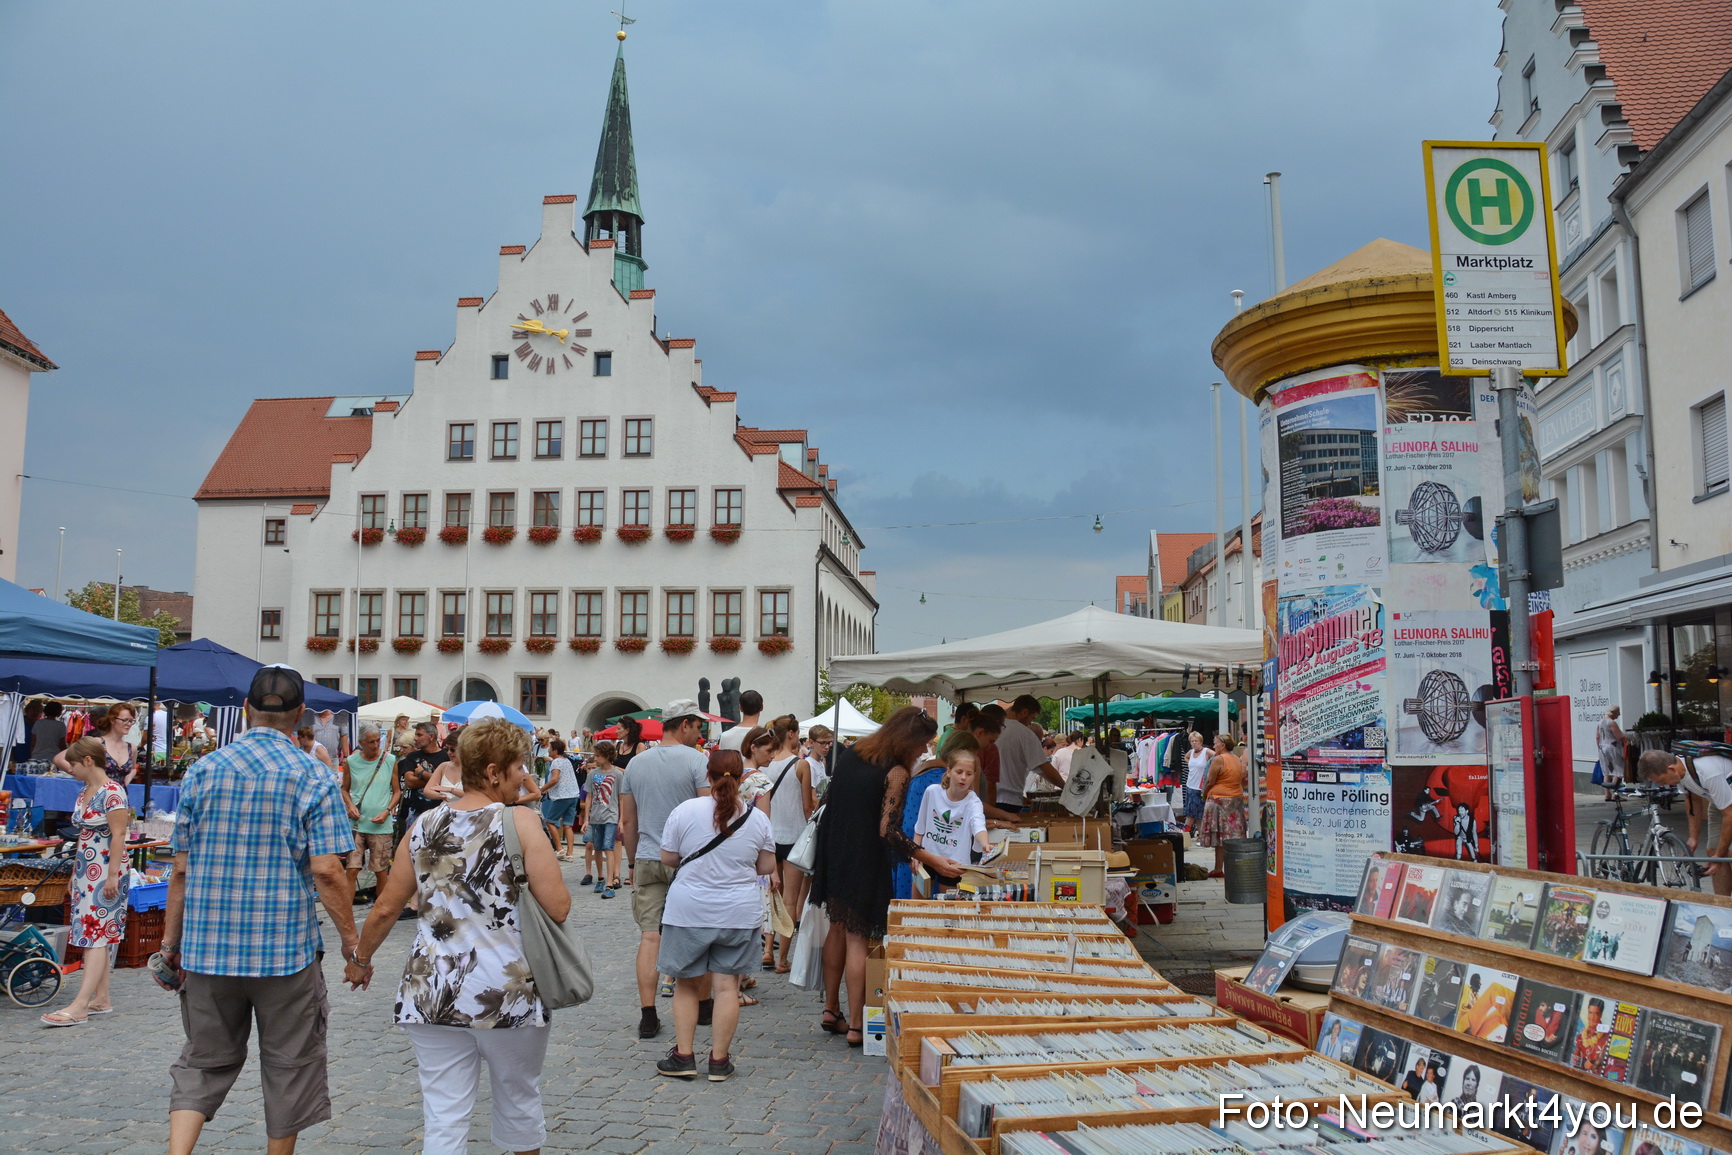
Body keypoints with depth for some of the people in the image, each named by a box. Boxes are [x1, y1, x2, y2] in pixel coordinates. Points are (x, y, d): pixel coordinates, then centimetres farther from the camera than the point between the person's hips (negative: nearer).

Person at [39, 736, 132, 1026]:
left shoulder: (112, 793, -14)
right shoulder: (84, 792, 14)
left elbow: (118, 836, -18)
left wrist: (113, 875, -20)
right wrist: (75, 871, 19)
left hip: (106, 871, -9)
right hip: (86, 872, 9)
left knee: (95, 936, -10)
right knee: (95, 937, 10)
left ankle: (79, 1007, -13)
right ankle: (101, 999, 15)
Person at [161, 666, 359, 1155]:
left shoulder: (203, 770, 2)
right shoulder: (314, 776, -9)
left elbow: (181, 869, 4)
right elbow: (326, 871, -14)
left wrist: (171, 940, 14)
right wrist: (351, 940, -4)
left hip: (208, 948, 3)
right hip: (285, 948, -3)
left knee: (204, 1061, 16)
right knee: (289, 1064, 13)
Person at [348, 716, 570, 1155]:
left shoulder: (424, 826, 5)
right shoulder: (519, 821, -9)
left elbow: (386, 909, 11)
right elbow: (559, 908, -13)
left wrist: (361, 959, 28)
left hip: (431, 995, 3)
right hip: (508, 993, -3)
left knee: (444, 1117, 9)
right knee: (519, 1103, 19)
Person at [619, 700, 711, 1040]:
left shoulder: (636, 763, 9)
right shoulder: (696, 760, -8)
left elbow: (627, 822, 12)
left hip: (647, 860, 3)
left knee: (649, 936, 2)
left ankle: (648, 1016, 0)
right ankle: (702, 1004, 23)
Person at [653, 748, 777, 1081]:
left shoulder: (685, 810, -9)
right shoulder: (758, 817, -3)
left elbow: (667, 859, -2)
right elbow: (767, 866, 4)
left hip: (689, 910, -1)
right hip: (739, 913, 1)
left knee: (687, 984, 13)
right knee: (727, 985, 7)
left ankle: (684, 1056, 15)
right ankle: (719, 1060, 11)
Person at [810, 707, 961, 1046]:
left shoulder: (850, 753, 6)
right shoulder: (896, 773, -16)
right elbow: (888, 831, -21)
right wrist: (931, 859, -20)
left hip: (833, 854, 7)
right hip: (863, 862, -7)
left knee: (838, 929, 17)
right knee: (858, 939, -1)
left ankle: (831, 1009, 25)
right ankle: (855, 1025, 3)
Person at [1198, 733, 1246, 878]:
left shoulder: (1218, 760, -11)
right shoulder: (1238, 759, 11)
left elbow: (1209, 782, -9)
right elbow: (1243, 780, 16)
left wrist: (1204, 796, 5)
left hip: (1219, 800, -7)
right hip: (1237, 799, 7)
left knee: (1220, 837, -3)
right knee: (1234, 836, 7)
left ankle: (1219, 869, -2)